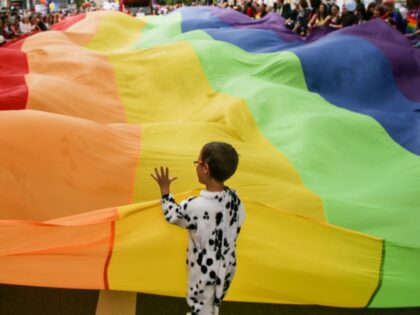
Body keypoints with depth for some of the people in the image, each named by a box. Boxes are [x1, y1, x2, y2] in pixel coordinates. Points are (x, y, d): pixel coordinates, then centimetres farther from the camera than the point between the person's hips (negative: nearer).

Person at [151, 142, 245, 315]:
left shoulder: (195, 206, -31)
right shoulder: (234, 198, -15)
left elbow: (172, 215, -11)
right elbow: (237, 225, 0)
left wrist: (165, 190, 0)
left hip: (204, 270, -5)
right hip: (227, 266, 5)